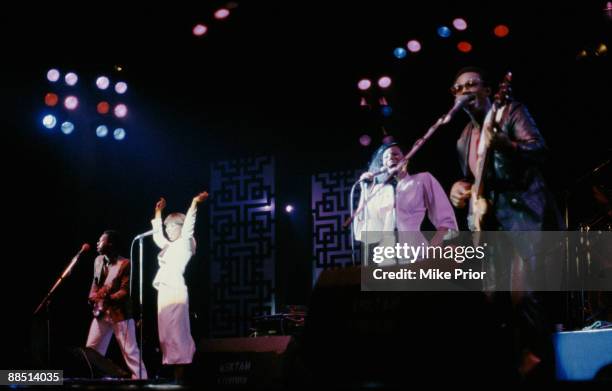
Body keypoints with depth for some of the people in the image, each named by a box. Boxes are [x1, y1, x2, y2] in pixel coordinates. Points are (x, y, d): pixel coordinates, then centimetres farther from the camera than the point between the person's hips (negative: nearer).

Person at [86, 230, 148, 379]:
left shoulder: (125, 264, -13)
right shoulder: (98, 260, 8)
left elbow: (125, 291, -15)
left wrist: (109, 298, -28)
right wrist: (93, 298, 0)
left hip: (120, 313, -7)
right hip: (101, 313, 7)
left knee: (130, 351, -4)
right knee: (91, 350, 9)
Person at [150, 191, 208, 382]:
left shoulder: (185, 243, 1)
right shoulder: (168, 246, 22)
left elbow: (188, 226, -15)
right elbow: (157, 235, 37)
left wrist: (194, 203, -23)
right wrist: (158, 212, 38)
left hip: (176, 291, -8)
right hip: (164, 291, 8)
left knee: (176, 332, -12)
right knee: (166, 333, 4)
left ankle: (181, 374, -15)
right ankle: (174, 372, 4)